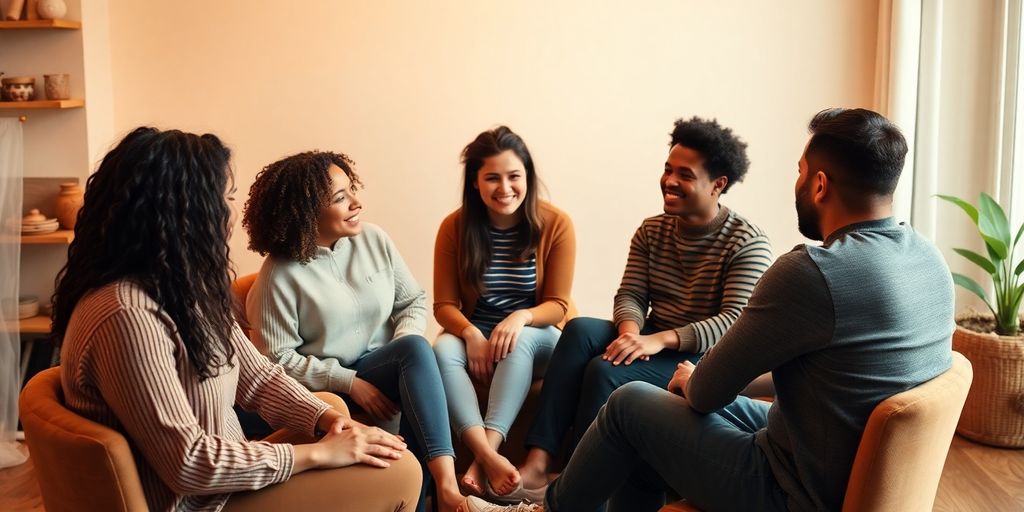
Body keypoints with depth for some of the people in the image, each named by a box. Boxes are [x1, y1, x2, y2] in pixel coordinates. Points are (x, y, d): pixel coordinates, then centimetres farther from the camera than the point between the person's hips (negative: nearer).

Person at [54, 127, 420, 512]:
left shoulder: (182, 284, 3)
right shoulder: (127, 316, -29)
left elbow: (256, 375, 8)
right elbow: (188, 463, -29)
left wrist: (331, 420, -8)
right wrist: (319, 451, -21)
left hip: (216, 475, 10)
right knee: (399, 472, -11)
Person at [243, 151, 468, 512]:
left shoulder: (374, 240, 1)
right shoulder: (281, 274, -13)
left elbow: (414, 301, 8)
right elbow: (277, 359, -12)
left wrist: (402, 355, -12)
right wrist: (349, 382, -18)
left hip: (385, 367, 5)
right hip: (327, 387, -4)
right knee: (418, 349, -31)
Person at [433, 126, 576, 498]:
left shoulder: (556, 224, -11)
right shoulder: (454, 227, -8)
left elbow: (557, 305, -9)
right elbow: (444, 305, -5)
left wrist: (521, 318, -30)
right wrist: (471, 333, -26)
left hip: (537, 338, -1)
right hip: (474, 335, 1)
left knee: (520, 341, -36)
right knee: (443, 349, -32)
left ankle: (484, 458, -39)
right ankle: (490, 458, -46)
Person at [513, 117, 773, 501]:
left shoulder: (747, 244, -10)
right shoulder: (651, 231, 9)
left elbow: (736, 322, -20)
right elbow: (630, 295, 3)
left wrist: (660, 339, -31)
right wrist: (631, 332, -22)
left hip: (704, 357, -6)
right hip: (652, 344, 6)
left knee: (606, 372, -29)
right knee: (580, 330, -23)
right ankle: (538, 464, -30)